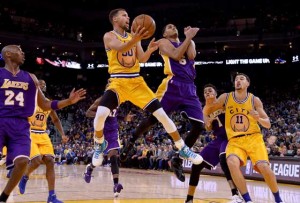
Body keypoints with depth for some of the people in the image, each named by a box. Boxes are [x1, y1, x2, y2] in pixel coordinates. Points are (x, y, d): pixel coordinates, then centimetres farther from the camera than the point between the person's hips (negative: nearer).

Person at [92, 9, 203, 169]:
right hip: (118, 82, -4)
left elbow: (142, 59, 2)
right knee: (100, 114, -26)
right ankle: (99, 145, 5)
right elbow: (120, 48, -26)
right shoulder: (109, 36, -3)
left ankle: (183, 149, 8)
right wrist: (134, 40, -47)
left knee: (162, 114, -3)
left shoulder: (133, 36, 13)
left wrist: (149, 50, -21)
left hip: (136, 82, 4)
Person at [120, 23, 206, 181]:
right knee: (153, 118, -7)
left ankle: (177, 159, 4)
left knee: (199, 126, -5)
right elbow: (176, 55, -10)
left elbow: (191, 56, 1)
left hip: (189, 88, 5)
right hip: (172, 85, -5)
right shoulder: (163, 42, 10)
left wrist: (189, 38, 6)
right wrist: (189, 37, -5)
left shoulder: (189, 42, 24)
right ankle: (130, 144, 14)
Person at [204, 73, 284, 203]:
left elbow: (268, 124, 1)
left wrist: (259, 119, -21)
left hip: (253, 138, 0)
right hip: (235, 141, 1)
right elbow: (206, 113, 6)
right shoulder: (226, 97, 2)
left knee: (263, 167, -20)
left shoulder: (255, 100, 0)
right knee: (232, 163, -30)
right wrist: (208, 105, -17)